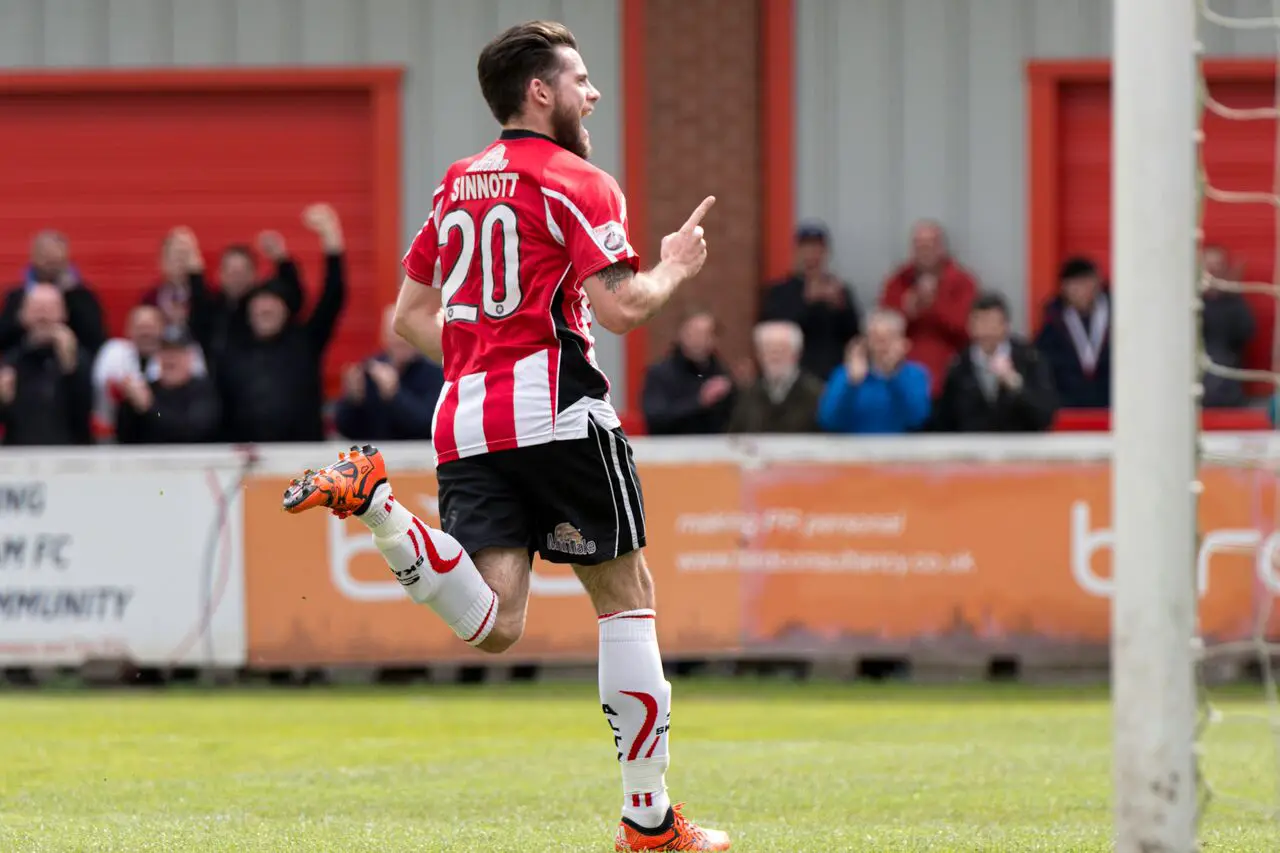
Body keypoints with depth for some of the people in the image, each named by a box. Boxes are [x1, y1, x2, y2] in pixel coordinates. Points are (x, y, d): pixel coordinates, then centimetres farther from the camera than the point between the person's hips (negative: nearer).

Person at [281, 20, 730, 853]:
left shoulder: (456, 185, 19)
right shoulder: (579, 184, -3)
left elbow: (410, 317, 21)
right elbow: (622, 307, -14)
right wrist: (674, 267, 6)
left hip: (466, 419, 6)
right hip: (556, 413, -6)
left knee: (494, 625, -4)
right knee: (627, 594, 6)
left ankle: (371, 500, -21)